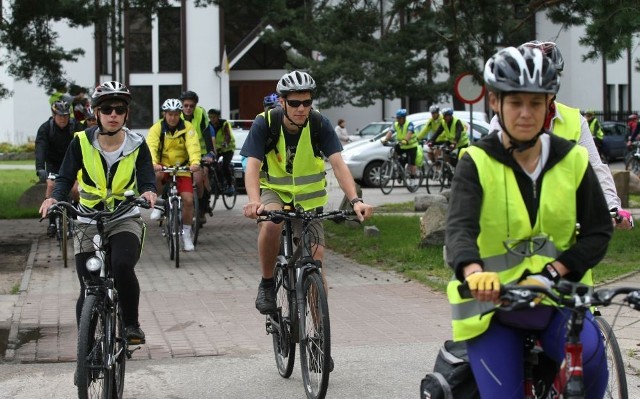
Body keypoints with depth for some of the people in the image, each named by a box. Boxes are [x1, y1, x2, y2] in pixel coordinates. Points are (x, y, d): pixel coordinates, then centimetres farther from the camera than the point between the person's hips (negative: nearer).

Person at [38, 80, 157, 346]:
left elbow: (146, 180, -9)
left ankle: (131, 325, -10)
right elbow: (65, 177, -5)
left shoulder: (136, 145, -3)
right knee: (89, 290, -3)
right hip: (88, 223, 1)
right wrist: (55, 198, -26)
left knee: (122, 266, -30)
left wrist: (148, 192, -33)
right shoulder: (82, 142, -4)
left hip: (125, 220, -1)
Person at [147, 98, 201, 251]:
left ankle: (186, 234, 8)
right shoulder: (157, 128, -8)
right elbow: (151, 146, -22)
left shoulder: (187, 127, -6)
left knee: (188, 200, -10)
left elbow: (193, 146, -20)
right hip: (163, 167, -1)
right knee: (155, 176, -36)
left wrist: (195, 162, -40)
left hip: (182, 168, 1)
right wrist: (153, 163, -42)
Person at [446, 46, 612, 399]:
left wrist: (552, 273, -14)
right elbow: (460, 227, -23)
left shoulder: (572, 160, 1)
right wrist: (474, 272, -46)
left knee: (589, 354, -29)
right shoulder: (477, 162, -8)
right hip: (490, 300, -1)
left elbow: (598, 231, 3)